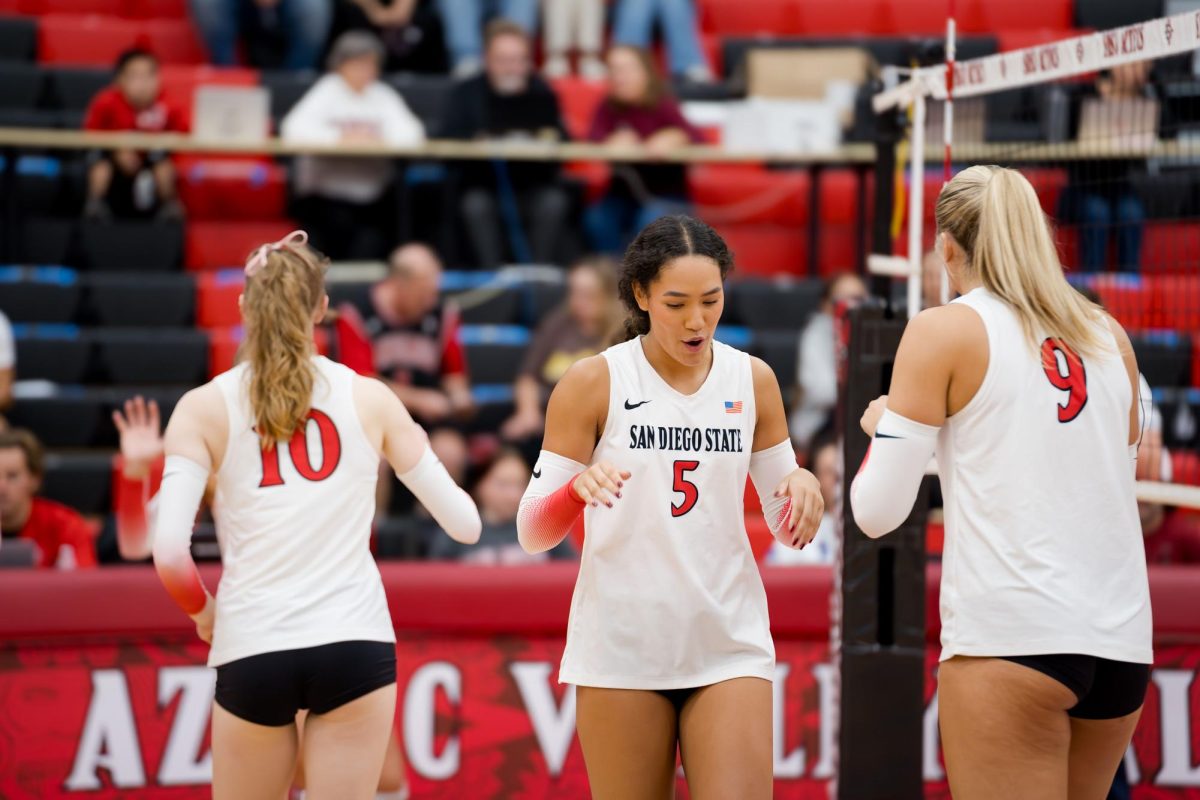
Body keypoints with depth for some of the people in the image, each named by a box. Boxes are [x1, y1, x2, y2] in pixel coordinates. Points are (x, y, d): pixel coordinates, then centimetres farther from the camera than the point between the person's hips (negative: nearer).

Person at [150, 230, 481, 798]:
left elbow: (170, 553, -10)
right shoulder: (368, 398, 4)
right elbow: (465, 523, 7)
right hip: (356, 644, 0)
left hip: (251, 651, 0)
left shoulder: (204, 408, 1)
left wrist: (203, 612, 11)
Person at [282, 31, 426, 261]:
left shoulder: (383, 95, 11)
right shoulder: (327, 91, 2)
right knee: (340, 223, -28)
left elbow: (411, 132, -3)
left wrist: (381, 138, -22)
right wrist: (339, 138, -22)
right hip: (324, 196, -3)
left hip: (373, 198, 3)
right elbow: (293, 129, -13)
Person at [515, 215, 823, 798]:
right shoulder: (593, 383, -4)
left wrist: (803, 488, -11)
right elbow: (531, 533, -5)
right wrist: (580, 485, -25)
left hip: (730, 645, 2)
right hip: (621, 652, -2)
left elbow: (786, 526, 11)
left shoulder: (753, 380, 5)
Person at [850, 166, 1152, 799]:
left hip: (1009, 639, -5)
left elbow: (877, 512, -3)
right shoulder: (1109, 336, 13)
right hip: (1121, 641, 6)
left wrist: (880, 428, 16)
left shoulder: (944, 331, -1)